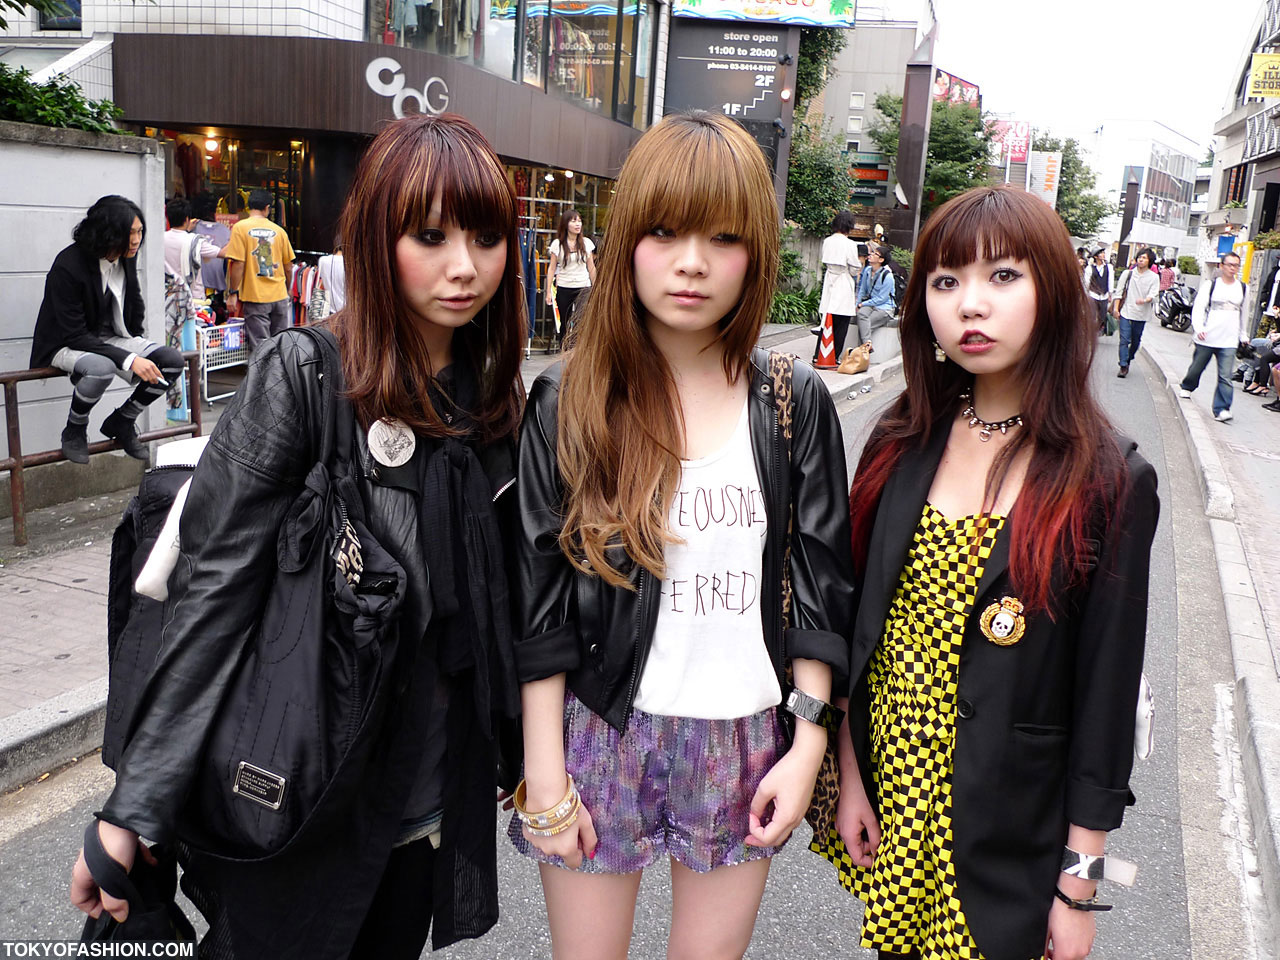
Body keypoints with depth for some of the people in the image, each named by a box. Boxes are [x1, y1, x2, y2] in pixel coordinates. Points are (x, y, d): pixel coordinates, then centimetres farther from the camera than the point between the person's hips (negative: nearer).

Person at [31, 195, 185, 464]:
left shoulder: (126, 258, -3)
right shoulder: (68, 266, -24)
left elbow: (134, 304, 18)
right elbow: (74, 335, -27)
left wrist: (138, 346, 7)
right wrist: (129, 359, -35)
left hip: (112, 338, 7)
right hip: (65, 346, -7)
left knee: (172, 360, -16)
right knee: (101, 367, -40)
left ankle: (121, 422, 3)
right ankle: (74, 431, -10)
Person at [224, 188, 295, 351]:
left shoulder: (240, 228, -5)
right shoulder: (279, 230, 6)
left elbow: (238, 264, -11)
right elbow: (288, 267, 10)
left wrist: (233, 293, -4)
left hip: (255, 296, -4)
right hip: (280, 296, 4)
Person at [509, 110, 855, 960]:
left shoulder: (796, 404, 0)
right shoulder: (569, 403, -5)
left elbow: (819, 587, 2)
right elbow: (538, 600, -5)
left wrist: (808, 745, -2)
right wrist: (544, 776, -5)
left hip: (744, 744, 2)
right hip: (600, 732, -1)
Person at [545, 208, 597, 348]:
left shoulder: (587, 242, 5)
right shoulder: (557, 244, 0)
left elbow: (591, 268, 11)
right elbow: (552, 268, 2)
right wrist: (549, 291, -2)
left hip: (584, 288, 1)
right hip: (564, 289, -1)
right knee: (565, 325, 6)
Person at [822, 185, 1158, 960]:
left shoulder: (1110, 483, -13)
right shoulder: (902, 445, -3)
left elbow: (1107, 691, -10)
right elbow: (857, 625, 1)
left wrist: (1079, 883, -7)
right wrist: (850, 775, -1)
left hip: (1008, 821, -3)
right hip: (888, 781, 3)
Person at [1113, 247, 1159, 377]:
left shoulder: (1154, 277, 2)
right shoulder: (1128, 274, 6)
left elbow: (1153, 294, -7)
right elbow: (1119, 292, 9)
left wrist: (1145, 300, -29)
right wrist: (1116, 308, 2)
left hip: (1141, 314, 1)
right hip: (1126, 312, -1)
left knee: (1136, 341, 10)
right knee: (1124, 340, -9)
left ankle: (1127, 361, 30)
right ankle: (1123, 367, -9)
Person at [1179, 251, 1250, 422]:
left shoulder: (1243, 289, 11)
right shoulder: (1210, 285, 0)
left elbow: (1244, 314, 22)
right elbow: (1198, 308, -7)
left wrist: (1244, 336, 27)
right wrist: (1198, 328, -22)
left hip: (1229, 342, 2)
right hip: (1206, 338, -1)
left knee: (1225, 377, -9)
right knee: (1197, 367, 15)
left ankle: (1221, 409, -11)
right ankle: (1186, 387, 45)